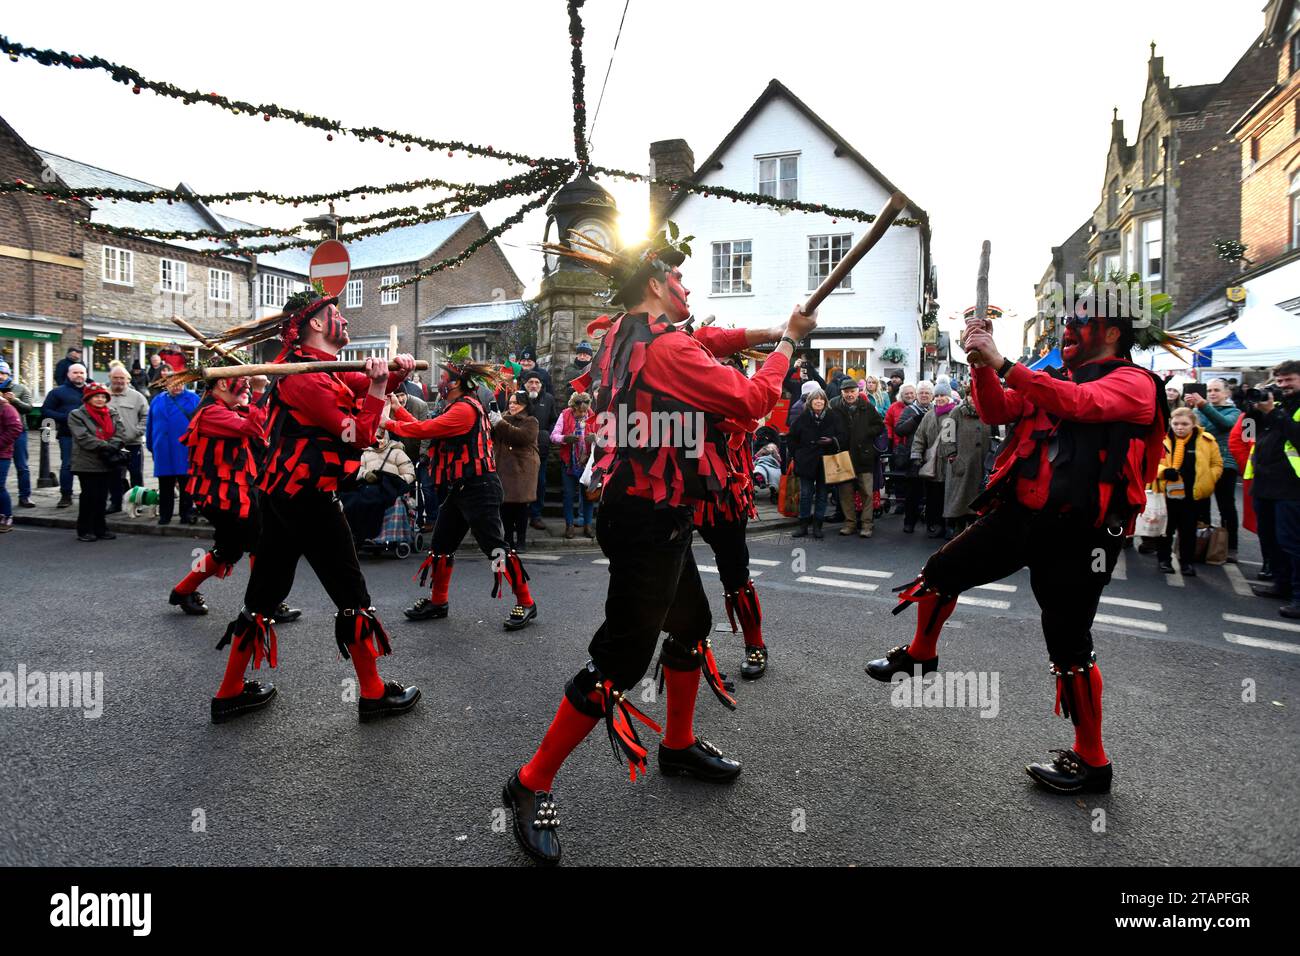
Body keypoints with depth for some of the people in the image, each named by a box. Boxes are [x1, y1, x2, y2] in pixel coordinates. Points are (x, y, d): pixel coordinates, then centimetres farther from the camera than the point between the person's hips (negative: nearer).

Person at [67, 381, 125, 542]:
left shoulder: (113, 414, 13)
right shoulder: (76, 415, -1)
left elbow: (118, 435, 2)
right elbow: (83, 437, -13)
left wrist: (112, 447, -17)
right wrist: (104, 446, -19)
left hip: (107, 463, 4)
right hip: (87, 463, -4)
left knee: (102, 497, 9)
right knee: (89, 496, -3)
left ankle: (100, 528, 17)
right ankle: (85, 530, 7)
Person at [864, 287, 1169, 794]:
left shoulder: (1133, 383, -4)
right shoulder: (1053, 378, 16)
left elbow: (1079, 402, -25)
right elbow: (995, 412, 7)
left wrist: (1003, 363, -27)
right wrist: (983, 364, -9)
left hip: (1077, 530, -7)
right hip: (1019, 512, 7)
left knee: (1069, 645, -1)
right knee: (940, 572, 11)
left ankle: (1091, 761, 18)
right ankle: (920, 655, 37)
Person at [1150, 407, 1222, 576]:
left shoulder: (1206, 441, -1)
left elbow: (1217, 464, 7)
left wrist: (1207, 480, -6)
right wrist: (1163, 471, -23)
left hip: (1194, 494, 1)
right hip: (1168, 491, -1)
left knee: (1188, 530, 10)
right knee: (1167, 527, 9)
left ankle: (1186, 561, 21)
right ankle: (1165, 559, 21)